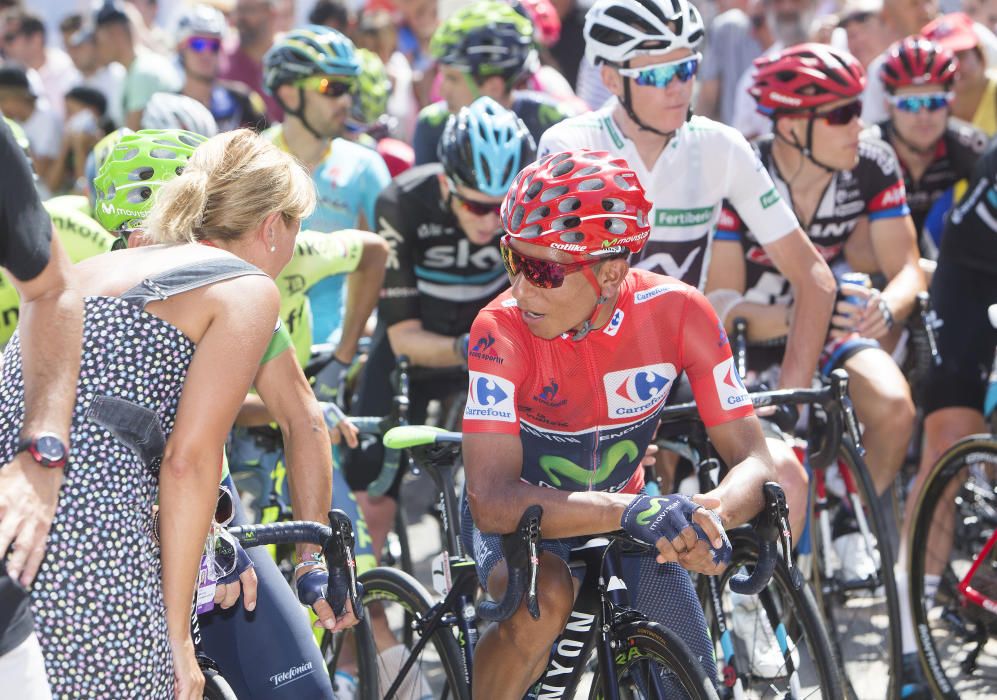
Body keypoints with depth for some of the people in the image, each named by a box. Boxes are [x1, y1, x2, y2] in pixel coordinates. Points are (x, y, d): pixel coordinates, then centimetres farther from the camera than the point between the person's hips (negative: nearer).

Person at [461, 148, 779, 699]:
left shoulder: (678, 312, -23)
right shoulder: (503, 328, -30)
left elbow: (752, 460, -21)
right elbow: (491, 499, -37)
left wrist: (708, 514, -45)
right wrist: (632, 510, -51)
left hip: (626, 518, 3)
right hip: (521, 516, -3)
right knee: (544, 600, -36)